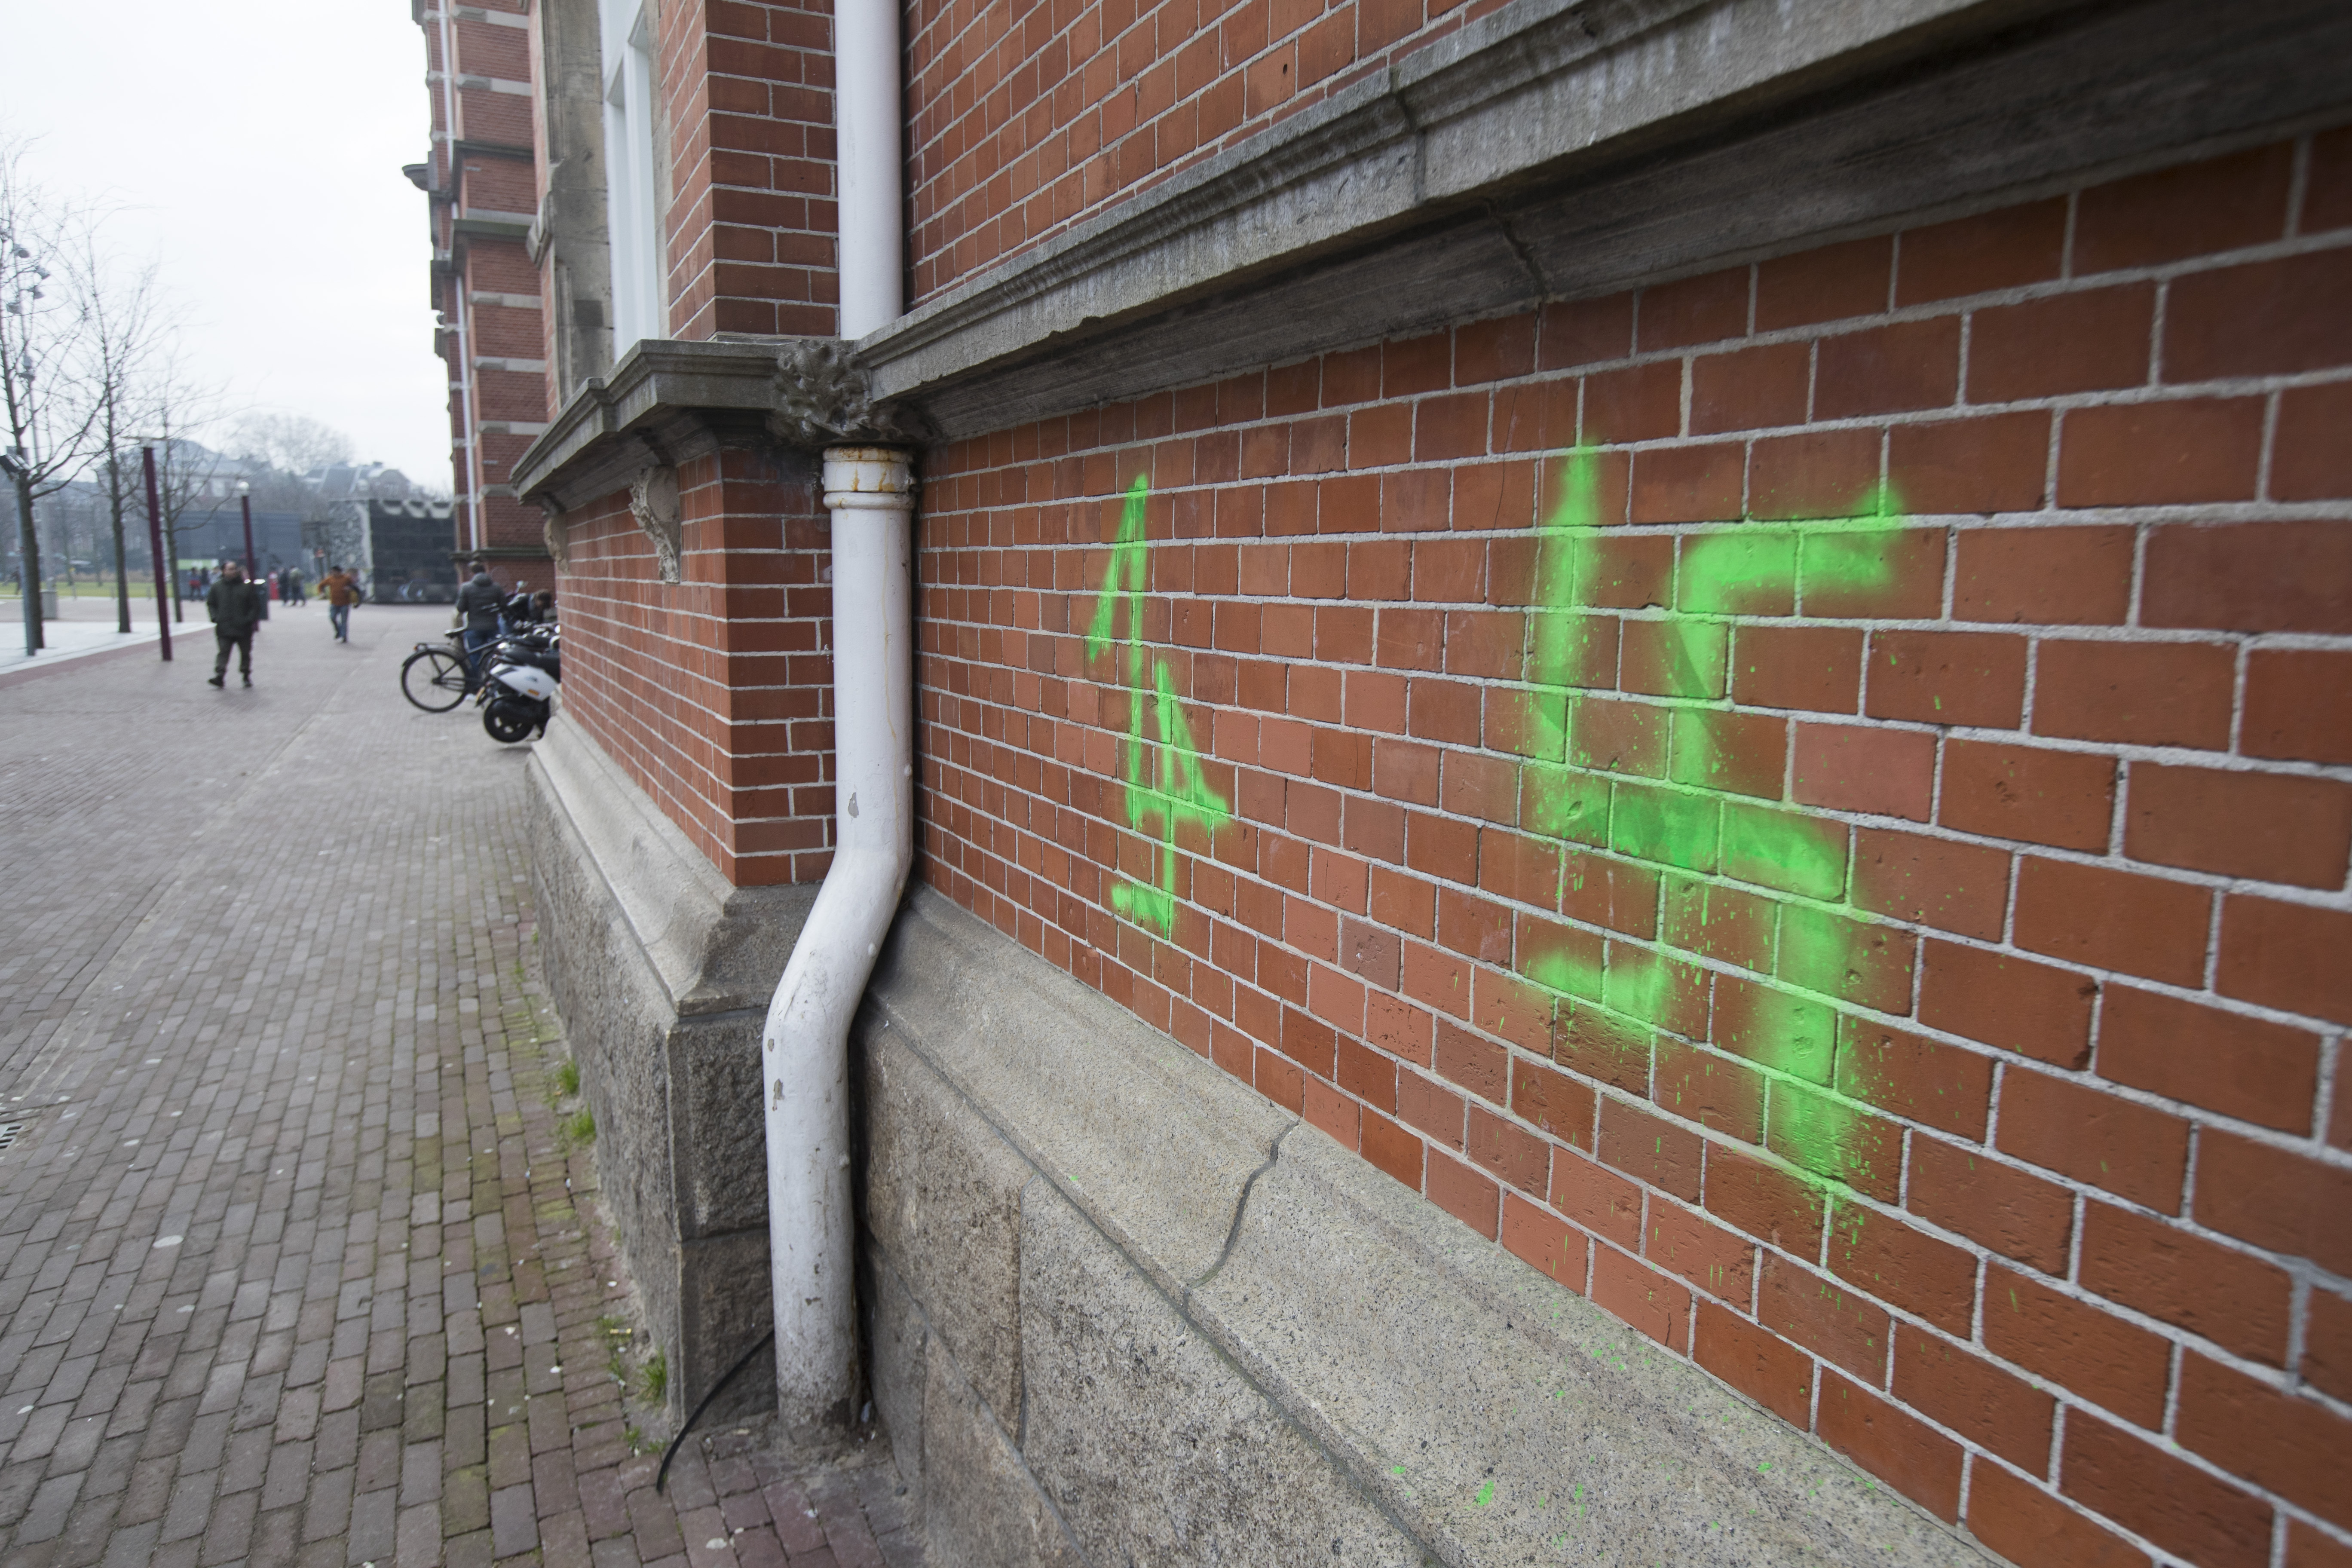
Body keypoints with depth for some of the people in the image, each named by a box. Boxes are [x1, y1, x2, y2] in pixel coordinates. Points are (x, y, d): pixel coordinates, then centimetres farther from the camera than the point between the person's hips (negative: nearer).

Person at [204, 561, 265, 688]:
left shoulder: (247, 587, 1)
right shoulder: (216, 588, 7)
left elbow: (255, 605, 2)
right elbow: (210, 604, 13)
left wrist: (250, 619, -10)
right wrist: (215, 617, -4)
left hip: (244, 629, 0)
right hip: (224, 629, 0)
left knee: (245, 653, 10)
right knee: (223, 652, -8)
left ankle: (246, 676, 23)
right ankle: (220, 676, -14)